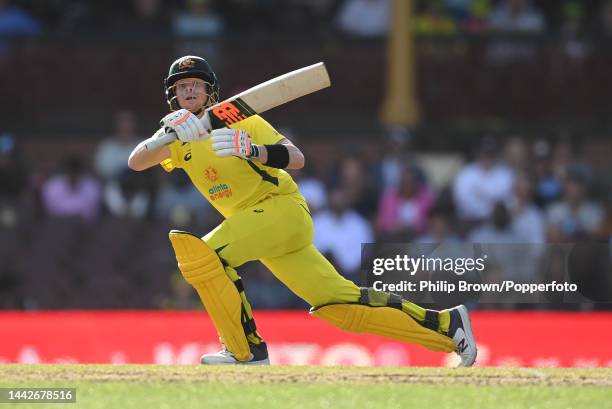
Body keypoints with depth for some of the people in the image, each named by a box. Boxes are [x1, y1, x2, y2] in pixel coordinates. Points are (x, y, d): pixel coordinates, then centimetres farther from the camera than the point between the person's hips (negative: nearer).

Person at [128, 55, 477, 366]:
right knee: (341, 305, 1)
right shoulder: (179, 138, 9)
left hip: (284, 208, -6)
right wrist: (166, 133, -26)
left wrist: (250, 150, -35)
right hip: (255, 225, 6)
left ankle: (245, 350, -17)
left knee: (202, 253, -26)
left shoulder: (238, 122, -8)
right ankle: (444, 324, 5)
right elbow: (136, 162, -8)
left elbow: (297, 158, -17)